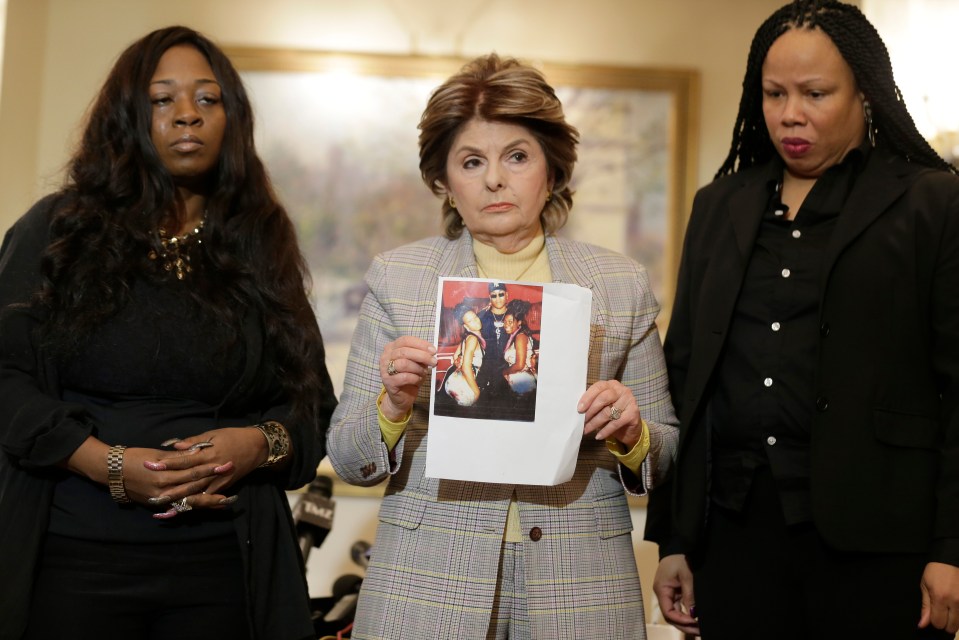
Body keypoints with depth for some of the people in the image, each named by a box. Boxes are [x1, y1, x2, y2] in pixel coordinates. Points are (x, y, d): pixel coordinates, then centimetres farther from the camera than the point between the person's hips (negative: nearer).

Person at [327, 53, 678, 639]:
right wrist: (393, 405, -17)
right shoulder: (396, 277, 1)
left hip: (580, 589, 1)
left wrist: (631, 433, -13)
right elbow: (348, 461, 2)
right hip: (428, 588, 0)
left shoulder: (624, 285, 3)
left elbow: (663, 458, 8)